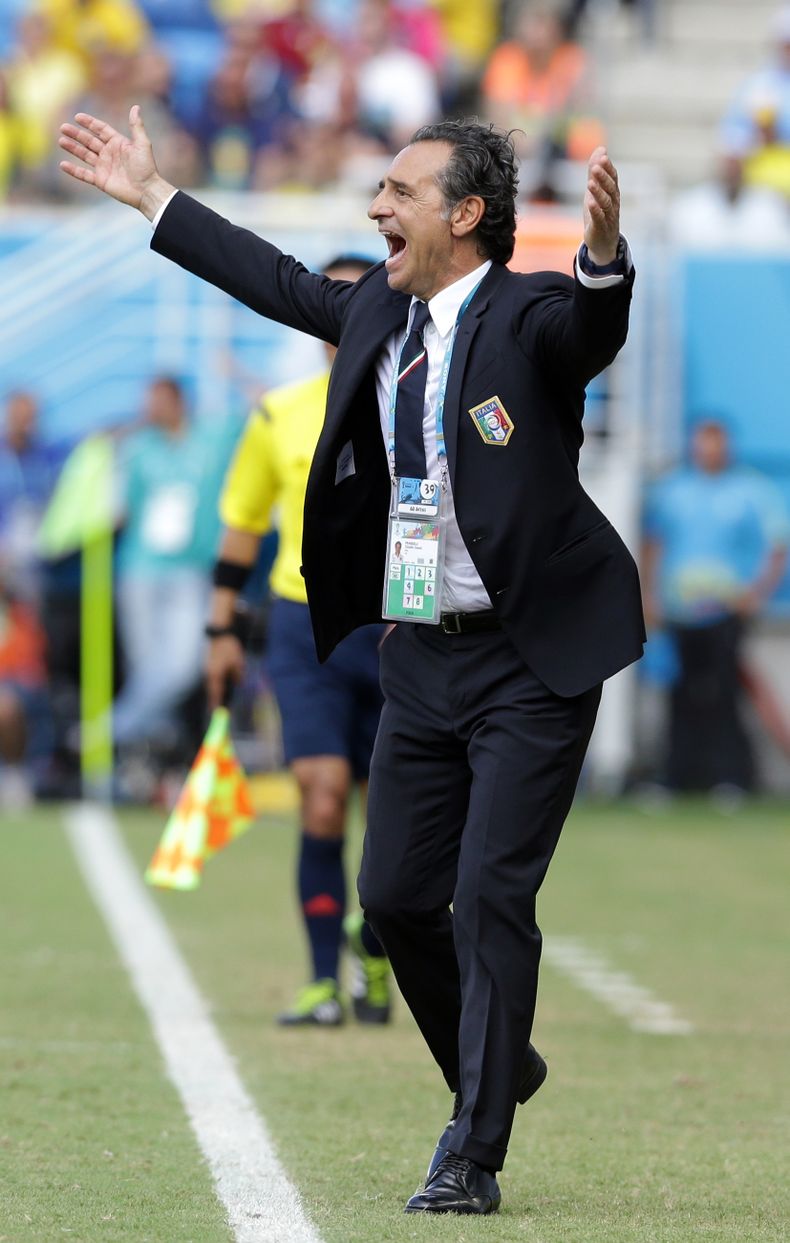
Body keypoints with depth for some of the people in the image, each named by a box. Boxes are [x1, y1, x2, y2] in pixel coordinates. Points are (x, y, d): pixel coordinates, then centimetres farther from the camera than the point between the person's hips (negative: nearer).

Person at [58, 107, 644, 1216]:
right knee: (396, 893, 9)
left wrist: (603, 252, -56)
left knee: (491, 894, -11)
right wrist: (151, 196, 30)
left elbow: (593, 327, -33)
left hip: (530, 664, -7)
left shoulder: (531, 316, -12)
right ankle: (496, 1067, 33)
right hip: (423, 656, 7)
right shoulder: (380, 310, 9)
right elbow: (280, 282, 24)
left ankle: (472, 1158, -5)